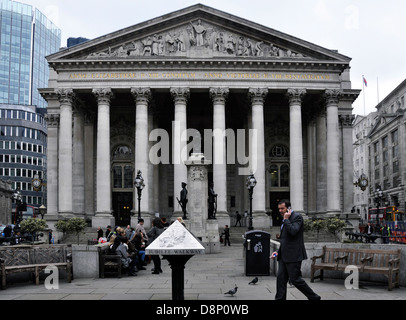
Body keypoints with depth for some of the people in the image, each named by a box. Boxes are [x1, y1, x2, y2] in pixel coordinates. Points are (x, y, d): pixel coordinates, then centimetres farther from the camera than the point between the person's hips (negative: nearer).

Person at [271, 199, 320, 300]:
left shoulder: (297, 216, -8)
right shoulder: (285, 220, 20)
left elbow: (293, 231, -24)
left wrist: (286, 219, -14)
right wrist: (278, 252, 16)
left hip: (293, 255, -9)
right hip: (284, 256, 9)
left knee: (295, 279, -5)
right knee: (281, 279, 2)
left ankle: (314, 297, 10)